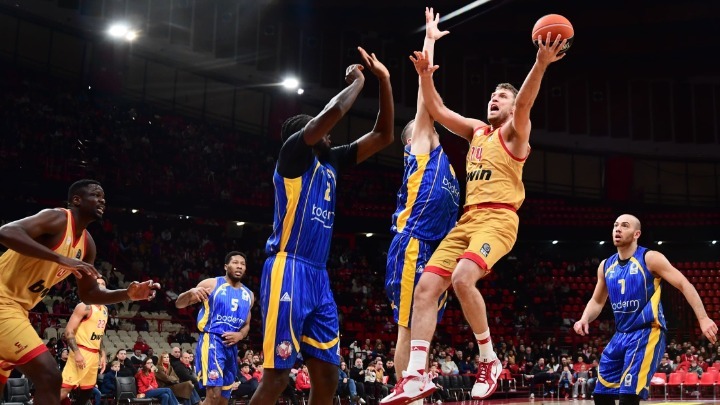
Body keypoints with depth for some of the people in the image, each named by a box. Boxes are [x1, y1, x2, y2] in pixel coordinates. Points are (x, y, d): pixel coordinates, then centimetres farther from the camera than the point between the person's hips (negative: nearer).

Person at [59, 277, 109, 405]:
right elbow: (69, 331, -15)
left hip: (94, 355, 8)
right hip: (81, 352, -8)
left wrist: (103, 355, 15)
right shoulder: (85, 306, -10)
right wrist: (77, 353, -23)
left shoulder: (104, 310, 15)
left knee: (87, 390, 10)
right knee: (65, 388, -17)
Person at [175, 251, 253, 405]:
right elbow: (179, 304, -2)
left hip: (231, 345, 7)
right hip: (212, 340, -7)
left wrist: (240, 335, -1)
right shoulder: (211, 284, -2)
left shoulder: (248, 295, 13)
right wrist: (191, 292, -24)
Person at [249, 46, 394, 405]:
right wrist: (357, 81, 0)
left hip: (319, 277, 8)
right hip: (288, 271, -8)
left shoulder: (331, 161, 20)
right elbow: (330, 114, -17)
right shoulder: (293, 153, -1)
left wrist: (383, 80, 13)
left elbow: (383, 136, 20)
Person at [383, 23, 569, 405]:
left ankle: (489, 360, -12)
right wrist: (425, 75, 10)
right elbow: (437, 111, 24)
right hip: (466, 220, 7)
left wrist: (540, 64, -33)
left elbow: (524, 103, -16)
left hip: (498, 219, -7)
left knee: (462, 278, -31)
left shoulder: (514, 131, 4)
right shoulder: (476, 130, 23)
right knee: (425, 286, -6)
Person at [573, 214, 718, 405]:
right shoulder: (606, 266, 10)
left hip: (647, 332, -7)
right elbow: (597, 301, 20)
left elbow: (684, 285, -9)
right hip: (620, 335, 7)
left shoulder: (650, 258, -8)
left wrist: (703, 318, -18)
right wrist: (584, 319, 0)